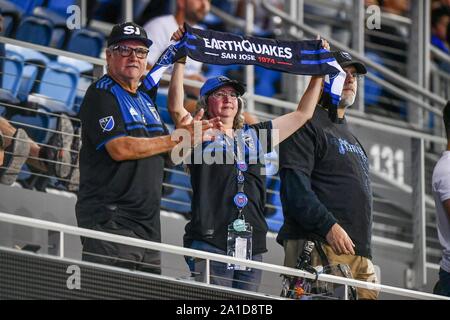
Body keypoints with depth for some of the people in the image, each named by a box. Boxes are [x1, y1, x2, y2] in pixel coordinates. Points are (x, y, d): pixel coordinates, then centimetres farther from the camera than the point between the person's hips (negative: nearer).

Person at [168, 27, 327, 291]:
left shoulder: (253, 136, 21)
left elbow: (303, 114, 27)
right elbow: (176, 107, -13)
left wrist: (319, 73, 26)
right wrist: (180, 60, -16)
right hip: (210, 243, -5)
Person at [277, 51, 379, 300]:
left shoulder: (349, 136, 29)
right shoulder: (306, 125, 0)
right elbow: (294, 185, -12)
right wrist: (328, 226, -21)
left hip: (360, 250, 9)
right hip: (321, 249, -9)